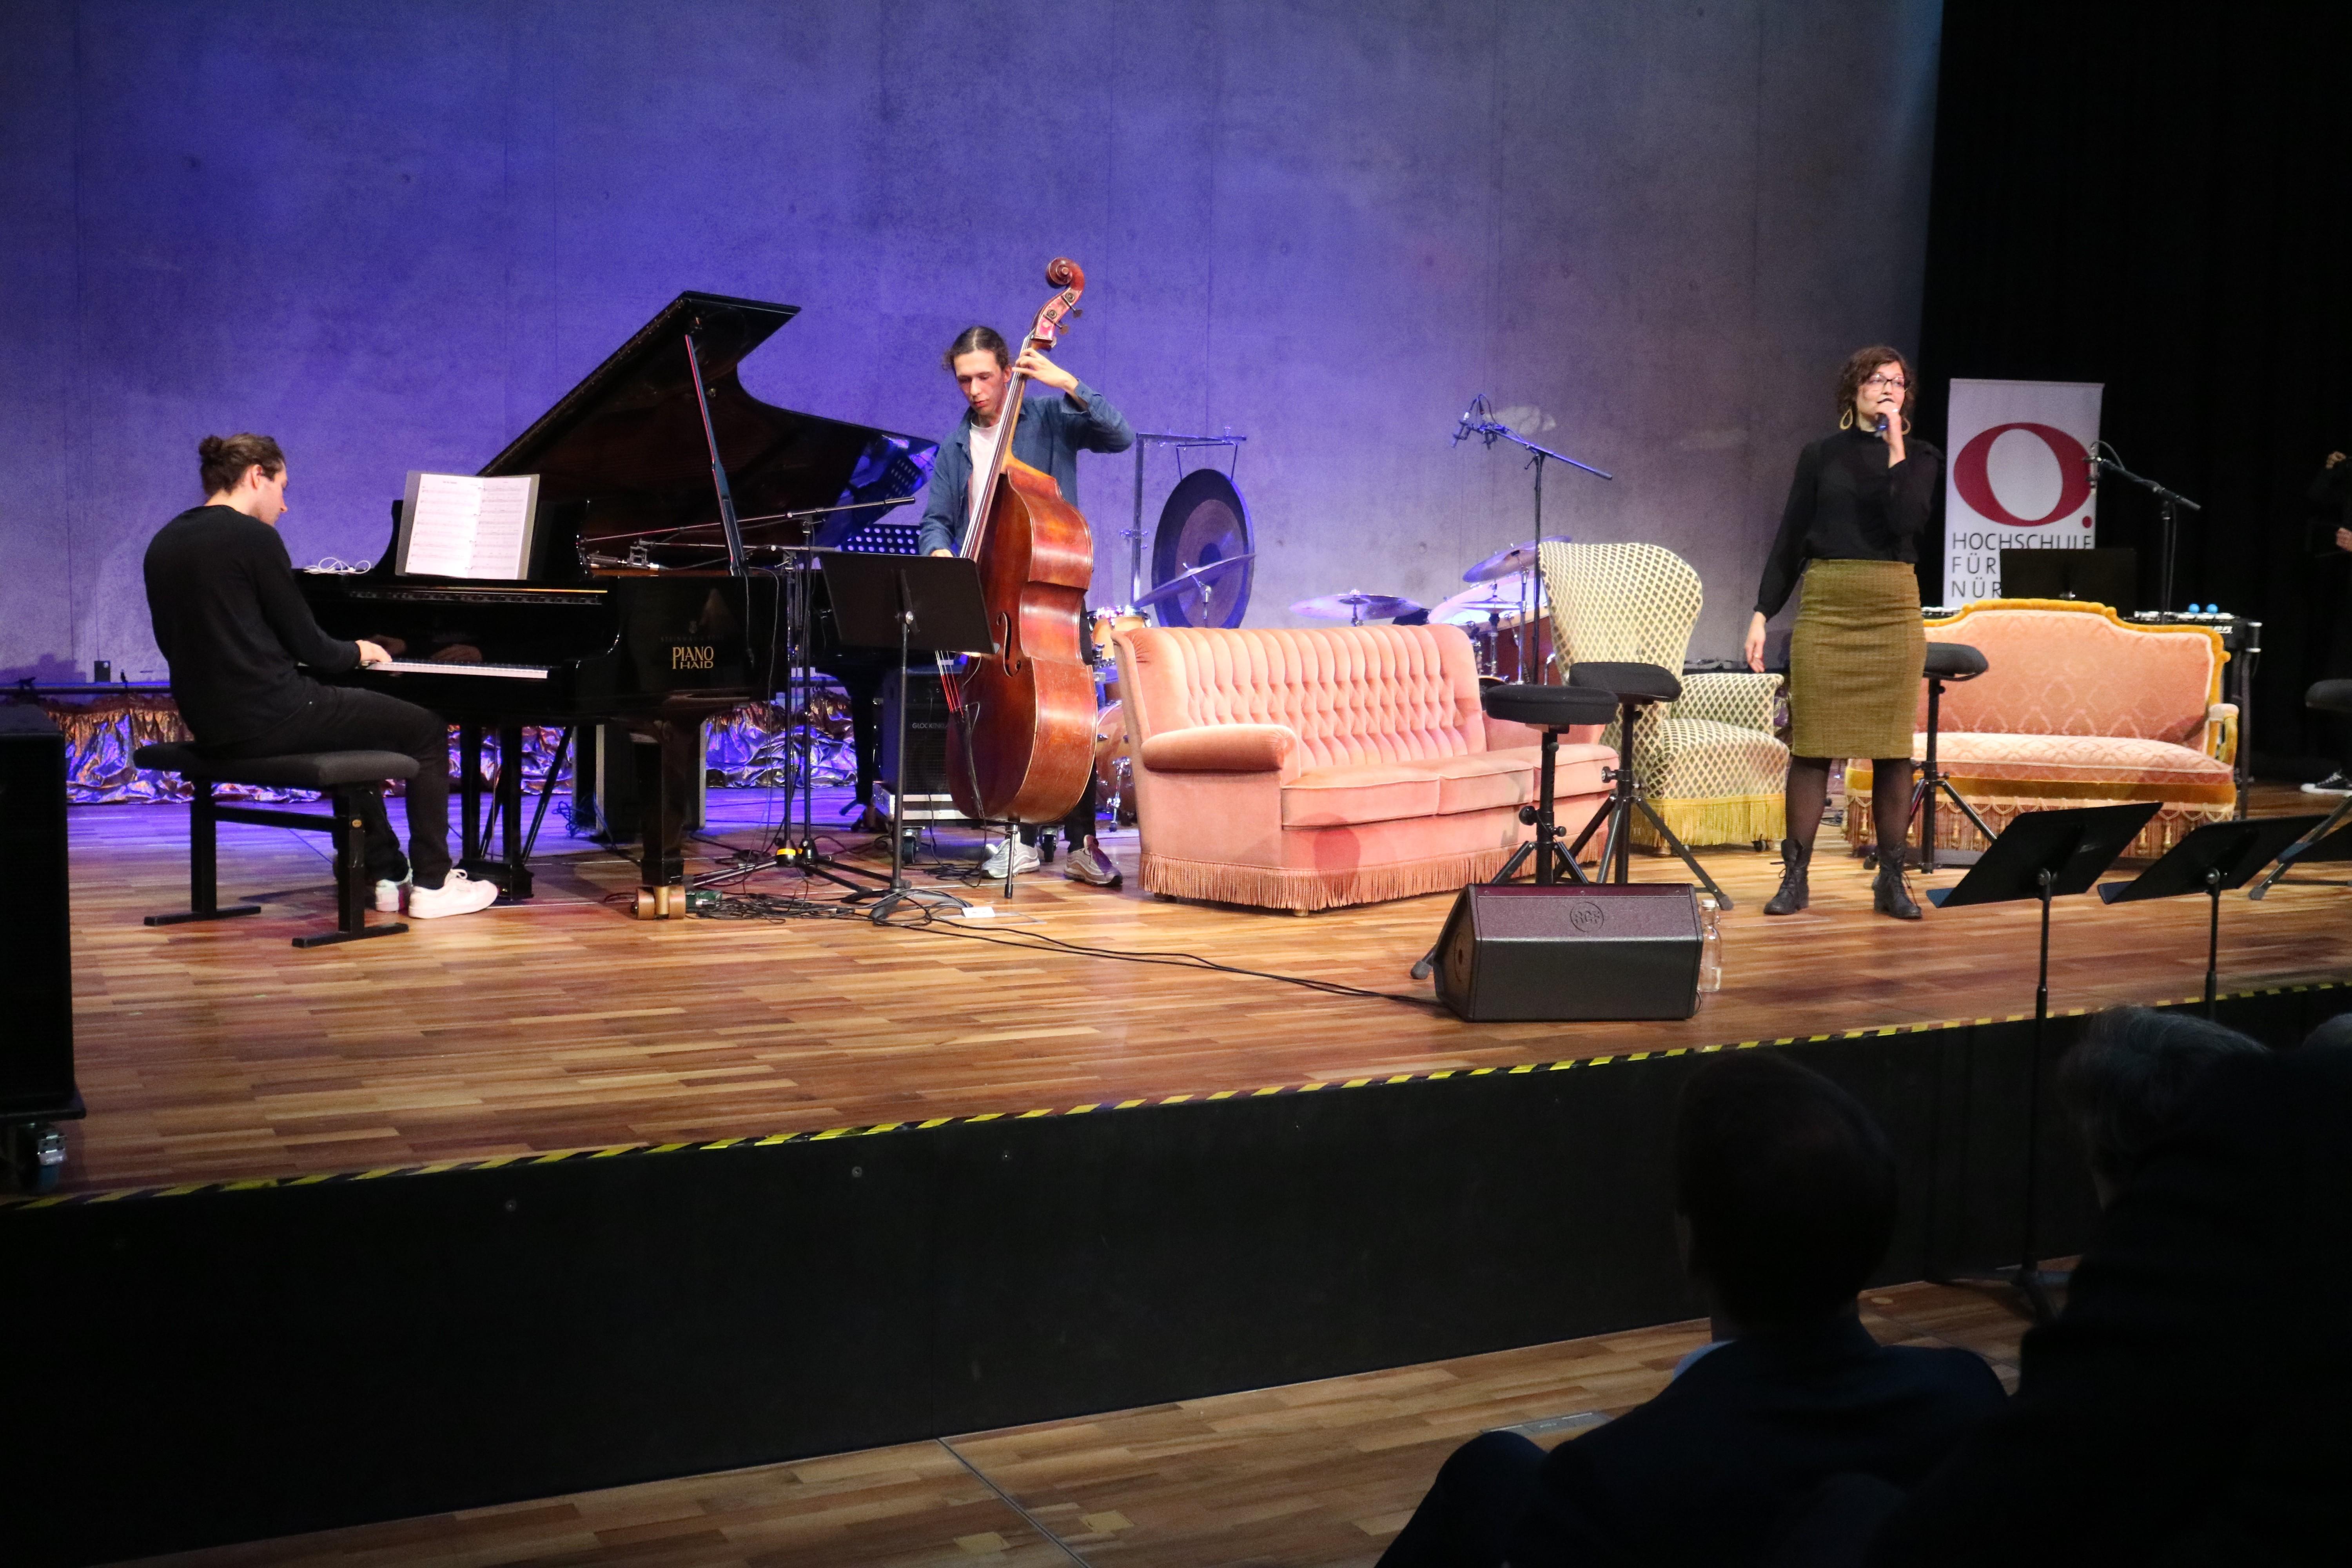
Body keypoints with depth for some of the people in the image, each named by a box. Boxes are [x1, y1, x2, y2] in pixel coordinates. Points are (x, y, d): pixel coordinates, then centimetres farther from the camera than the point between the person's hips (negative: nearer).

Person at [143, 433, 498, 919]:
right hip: (265, 722, -9)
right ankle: (432, 884, 7)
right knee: (426, 729, 6)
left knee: (356, 731, 32)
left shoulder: (165, 543, 11)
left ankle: (388, 876, 31)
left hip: (211, 724, 9)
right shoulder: (253, 536, -13)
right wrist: (358, 652, 10)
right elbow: (307, 646, -12)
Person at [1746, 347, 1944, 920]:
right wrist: (1762, 614, 1)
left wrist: (1895, 450, -9)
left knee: (1893, 748, 2)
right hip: (1825, 608, 0)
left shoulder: (1921, 458, 8)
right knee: (1812, 743, -2)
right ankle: (1795, 877, 4)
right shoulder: (1821, 457, 8)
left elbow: (1907, 522, -10)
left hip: (1893, 609, 0)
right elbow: (1789, 540, 8)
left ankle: (1891, 880, 10)